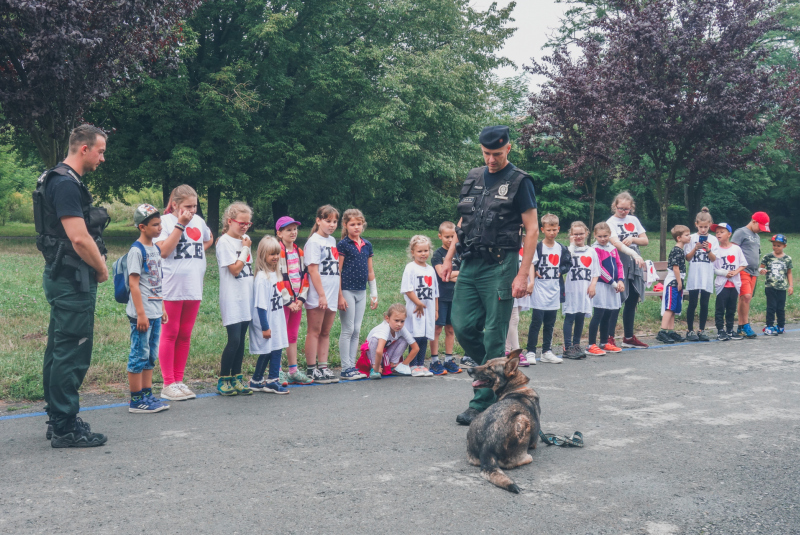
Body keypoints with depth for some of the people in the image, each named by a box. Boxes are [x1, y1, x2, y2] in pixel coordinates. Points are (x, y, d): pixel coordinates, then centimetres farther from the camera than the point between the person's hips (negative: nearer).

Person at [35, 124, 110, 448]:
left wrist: (96, 266, 10)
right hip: (73, 281, -11)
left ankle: (58, 420, 26)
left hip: (64, 279, 11)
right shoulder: (66, 184, -17)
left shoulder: (62, 181, 16)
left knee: (59, 352, 16)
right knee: (72, 355, -5)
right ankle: (65, 430, 2)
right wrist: (102, 269, -10)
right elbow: (79, 238, -24)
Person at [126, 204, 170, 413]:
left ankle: (147, 395, 22)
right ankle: (136, 400, 5)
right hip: (142, 314, -8)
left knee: (151, 356, 13)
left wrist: (162, 308, 17)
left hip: (155, 313, 8)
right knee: (139, 355, -2)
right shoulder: (137, 250, -12)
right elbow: (134, 283, -16)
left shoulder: (155, 249, 13)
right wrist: (141, 314, -19)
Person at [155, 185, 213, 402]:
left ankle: (179, 381, 18)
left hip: (193, 288, 6)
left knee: (185, 335, 10)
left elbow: (209, 239, 29)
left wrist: (197, 253, 11)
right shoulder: (165, 221, -7)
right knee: (169, 334, 1)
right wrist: (181, 224, -17)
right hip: (171, 288, -6)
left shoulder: (198, 220, 11)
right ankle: (168, 384, 7)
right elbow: (163, 251, -18)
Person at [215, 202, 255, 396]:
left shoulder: (244, 241, 13)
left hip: (246, 298, 7)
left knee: (241, 340, 10)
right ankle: (223, 381, 1)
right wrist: (245, 248, -9)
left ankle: (236, 379, 17)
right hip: (232, 299, -7)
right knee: (234, 340, -10)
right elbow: (235, 269, -15)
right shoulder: (224, 242, -9)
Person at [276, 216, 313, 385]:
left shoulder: (299, 252, 12)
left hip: (297, 302, 6)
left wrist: (301, 298, -2)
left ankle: (294, 371, 17)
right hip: (282, 302, -6)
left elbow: (304, 276, 11)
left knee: (293, 336, 12)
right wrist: (289, 301, -14)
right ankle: (277, 373, 1)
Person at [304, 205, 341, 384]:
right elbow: (313, 270, -15)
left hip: (331, 295, 7)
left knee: (325, 332, 11)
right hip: (317, 296, -7)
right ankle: (311, 370, 5)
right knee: (314, 332, -1)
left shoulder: (332, 241, 14)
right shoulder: (314, 241, -9)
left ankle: (323, 367, 16)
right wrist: (321, 295, -18)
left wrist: (338, 294, 16)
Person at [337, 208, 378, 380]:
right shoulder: (343, 245, -7)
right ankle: (346, 368, 3)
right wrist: (340, 296, -14)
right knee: (348, 330, -3)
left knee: (357, 331, 8)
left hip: (361, 292, 6)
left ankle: (352, 365, 15)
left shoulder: (367, 245, 10)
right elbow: (337, 272, -9)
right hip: (347, 291, -6)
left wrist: (374, 294, 13)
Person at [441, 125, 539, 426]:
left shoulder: (519, 182, -4)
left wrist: (523, 275, -13)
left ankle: (482, 404, 4)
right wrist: (449, 258, 14)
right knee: (463, 328, 2)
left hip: (499, 267, -6)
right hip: (470, 265, 6)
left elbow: (532, 230, -6)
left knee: (494, 337, -3)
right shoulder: (473, 179, 14)